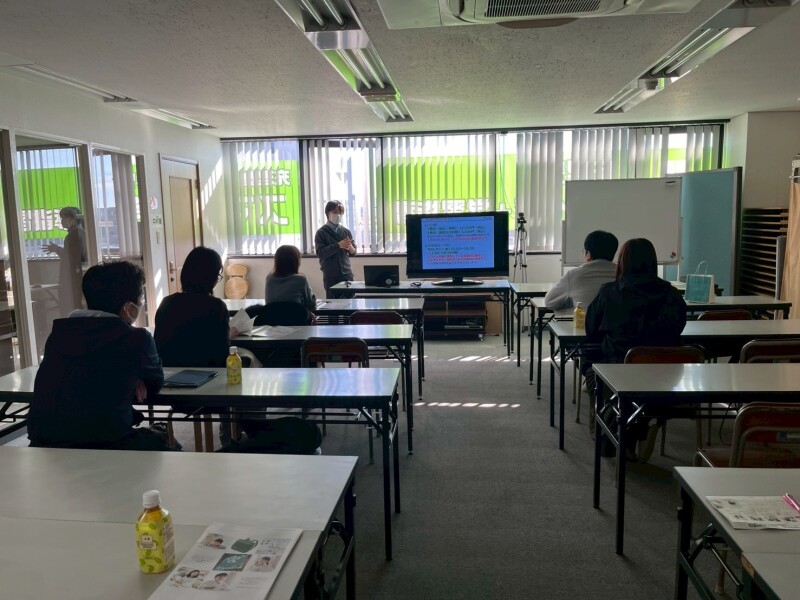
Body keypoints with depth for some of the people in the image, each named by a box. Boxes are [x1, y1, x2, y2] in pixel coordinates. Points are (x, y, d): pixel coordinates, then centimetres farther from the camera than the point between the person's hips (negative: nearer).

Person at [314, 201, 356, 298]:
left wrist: (350, 247, -14)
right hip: (330, 275, -3)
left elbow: (354, 253, 9)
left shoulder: (346, 231, 10)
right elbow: (320, 253, -11)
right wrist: (338, 245, -20)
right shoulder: (321, 232, -1)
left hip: (346, 273, 3)